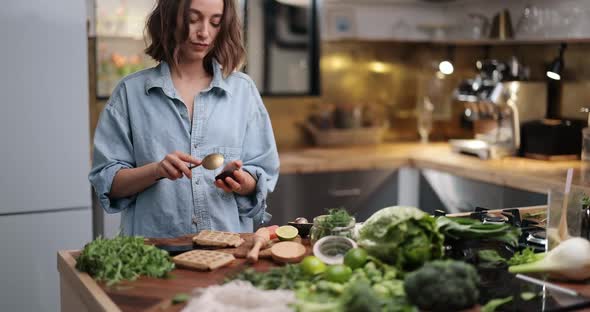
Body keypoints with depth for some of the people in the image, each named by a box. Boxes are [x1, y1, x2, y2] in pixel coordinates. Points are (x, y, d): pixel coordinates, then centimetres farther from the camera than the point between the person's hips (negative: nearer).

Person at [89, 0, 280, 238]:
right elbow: (107, 182, 3)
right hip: (155, 248, -1)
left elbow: (262, 179, 10)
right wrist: (156, 170, -13)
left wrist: (241, 181, -11)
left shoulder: (243, 89, 9)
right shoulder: (131, 92, 5)